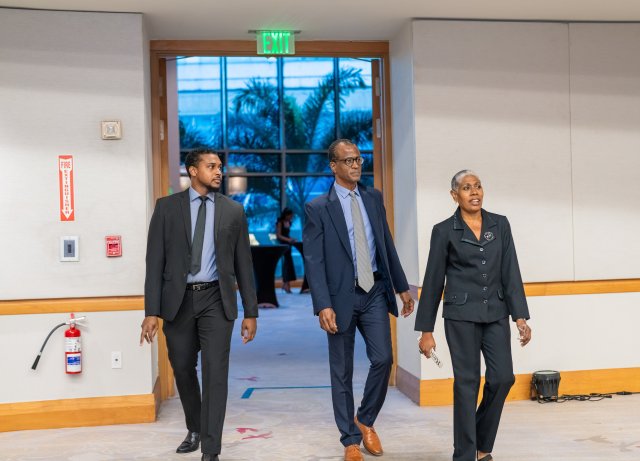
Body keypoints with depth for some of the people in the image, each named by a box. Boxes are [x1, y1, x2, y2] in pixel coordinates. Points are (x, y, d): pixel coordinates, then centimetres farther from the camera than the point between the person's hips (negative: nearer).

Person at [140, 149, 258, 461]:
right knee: (183, 369, 14)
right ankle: (195, 429, 38)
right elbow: (155, 262, -1)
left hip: (216, 299, -1)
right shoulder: (167, 207, 2)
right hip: (178, 300, 1)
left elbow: (243, 264, 6)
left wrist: (251, 312, 3)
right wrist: (152, 311, -8)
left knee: (215, 373, -7)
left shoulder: (233, 210, 4)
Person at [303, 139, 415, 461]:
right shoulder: (318, 208, -5)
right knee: (342, 372, 5)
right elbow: (313, 262, -9)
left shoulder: (374, 198, 9)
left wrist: (402, 287, 12)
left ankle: (365, 421, 21)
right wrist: (323, 306, -17)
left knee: (383, 359, -5)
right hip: (341, 295, -3)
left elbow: (387, 244, 14)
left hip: (375, 292, 3)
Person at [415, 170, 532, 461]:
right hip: (461, 316, -3)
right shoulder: (444, 231, -2)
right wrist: (426, 330, -1)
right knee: (467, 382, -1)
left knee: (503, 378, -1)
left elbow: (510, 272, 4)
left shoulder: (500, 225, 6)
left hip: (496, 314, 3)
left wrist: (520, 316, -4)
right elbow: (433, 281, 0)